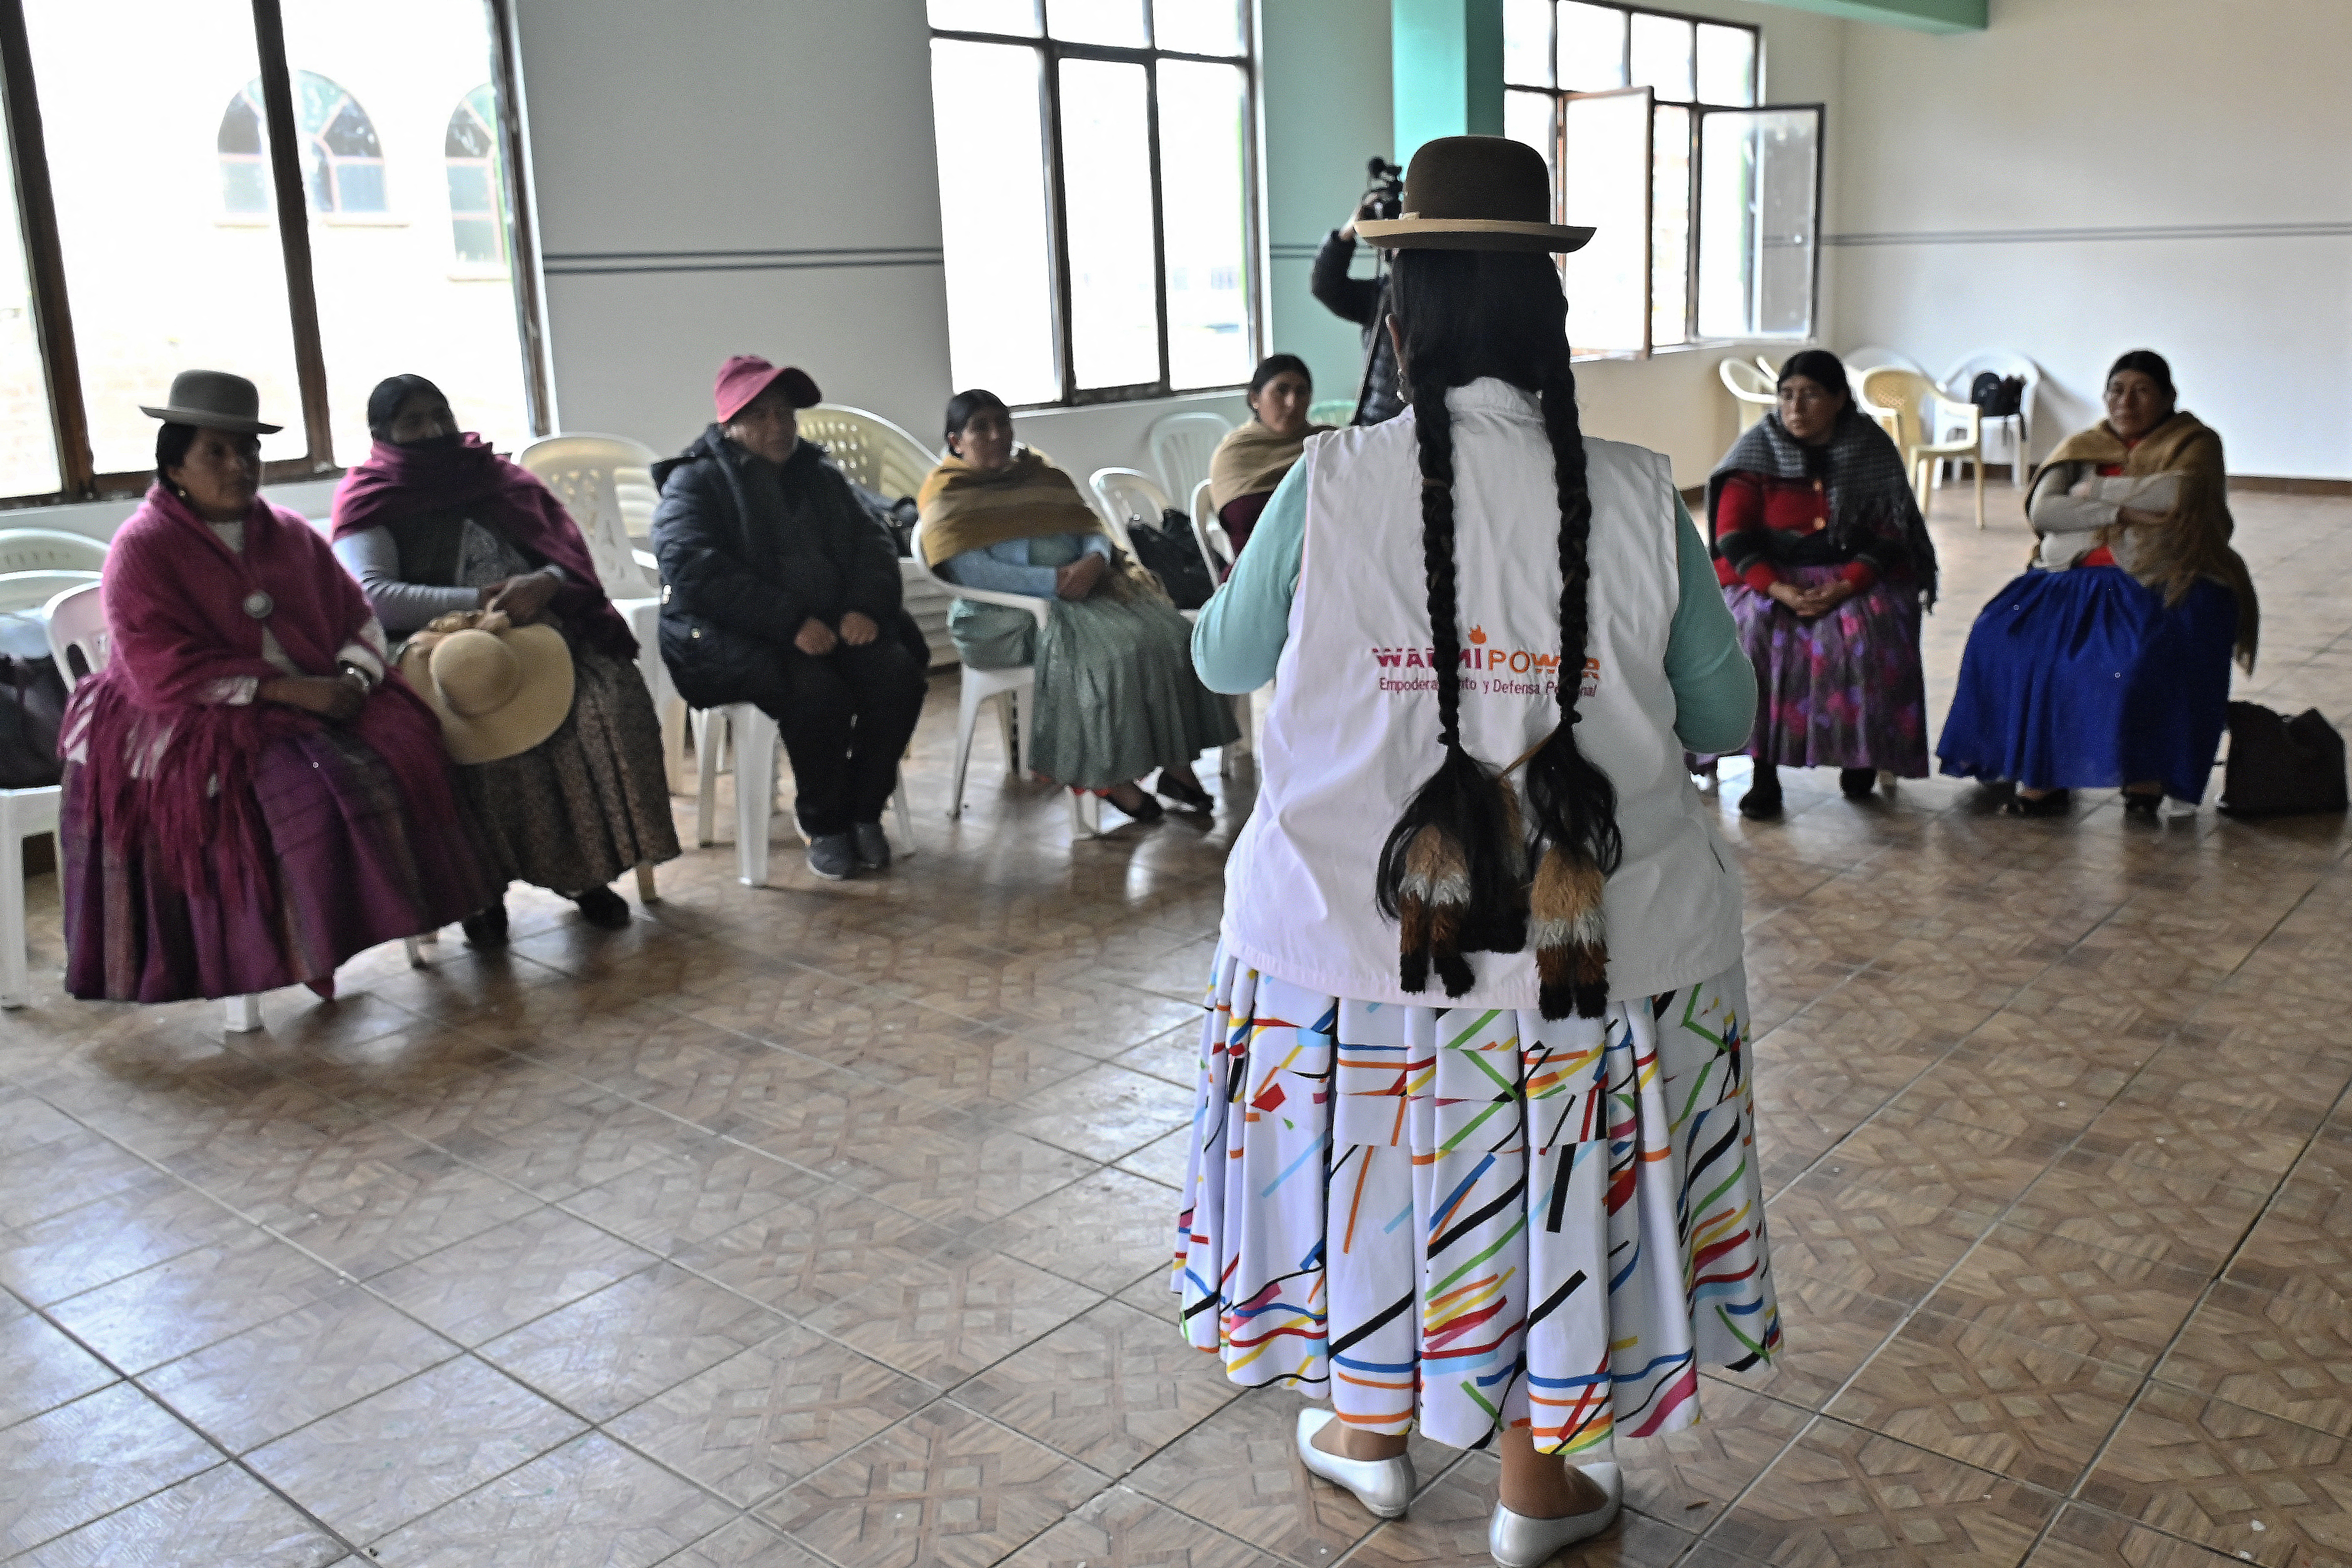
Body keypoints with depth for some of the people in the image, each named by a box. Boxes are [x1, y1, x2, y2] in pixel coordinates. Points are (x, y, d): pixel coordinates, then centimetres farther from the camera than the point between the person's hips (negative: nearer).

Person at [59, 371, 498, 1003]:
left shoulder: (289, 533, 12)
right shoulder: (142, 548, -6)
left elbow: (357, 618, 11)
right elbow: (166, 674, -15)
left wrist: (353, 678, -12)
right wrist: (288, 690, -21)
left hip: (316, 699, 5)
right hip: (189, 720, -5)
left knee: (399, 743, -22)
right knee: (301, 790, -32)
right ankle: (301, 950, -19)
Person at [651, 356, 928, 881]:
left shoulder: (819, 476, 18)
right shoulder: (694, 481, 0)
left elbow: (870, 543, 14)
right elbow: (693, 571, -15)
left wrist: (866, 606, -10)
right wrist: (791, 621, -24)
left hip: (830, 625, 5)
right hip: (734, 636, -5)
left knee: (899, 674, -22)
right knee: (817, 690, -32)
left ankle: (866, 811, -4)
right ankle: (824, 825, -10)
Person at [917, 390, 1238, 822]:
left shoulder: (1044, 476, 21)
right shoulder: (947, 496, 1)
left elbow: (1093, 531, 13)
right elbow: (971, 572, -14)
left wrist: (1093, 562, -12)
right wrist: (1054, 581, -21)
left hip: (1085, 590, 6)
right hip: (1008, 614, -6)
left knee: (1167, 634, -16)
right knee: (1104, 651, -32)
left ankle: (1175, 762, -13)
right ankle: (1108, 775, -19)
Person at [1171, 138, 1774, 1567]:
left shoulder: (1330, 487, -12)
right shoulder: (1639, 500, -10)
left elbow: (1225, 661, 4)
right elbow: (1724, 716, 0)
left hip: (1358, 927, 0)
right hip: (1589, 936, 0)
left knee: (1369, 1165, 21)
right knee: (1558, 1183, 18)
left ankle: (1370, 1428, 43)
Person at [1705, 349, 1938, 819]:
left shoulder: (1872, 449, -1)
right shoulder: (1758, 449, -2)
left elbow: (1888, 534, -3)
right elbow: (1733, 537, -7)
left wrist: (1844, 587, -21)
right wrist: (1779, 590, -23)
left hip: (1855, 575, 0)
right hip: (1770, 574, 0)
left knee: (1868, 631, -30)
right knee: (1755, 630, -31)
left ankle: (1860, 751, -7)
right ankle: (1764, 768, -24)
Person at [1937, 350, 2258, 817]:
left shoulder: (2195, 443, 6)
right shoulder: (2082, 447, 14)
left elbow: (2180, 493, -17)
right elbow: (2040, 511, -3)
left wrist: (2098, 489, -6)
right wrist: (2122, 512, -13)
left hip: (2163, 585, -3)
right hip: (2076, 580, 3)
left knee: (2144, 660, -35)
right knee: (2006, 637, -24)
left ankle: (2145, 776, -13)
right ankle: (2040, 777, -20)